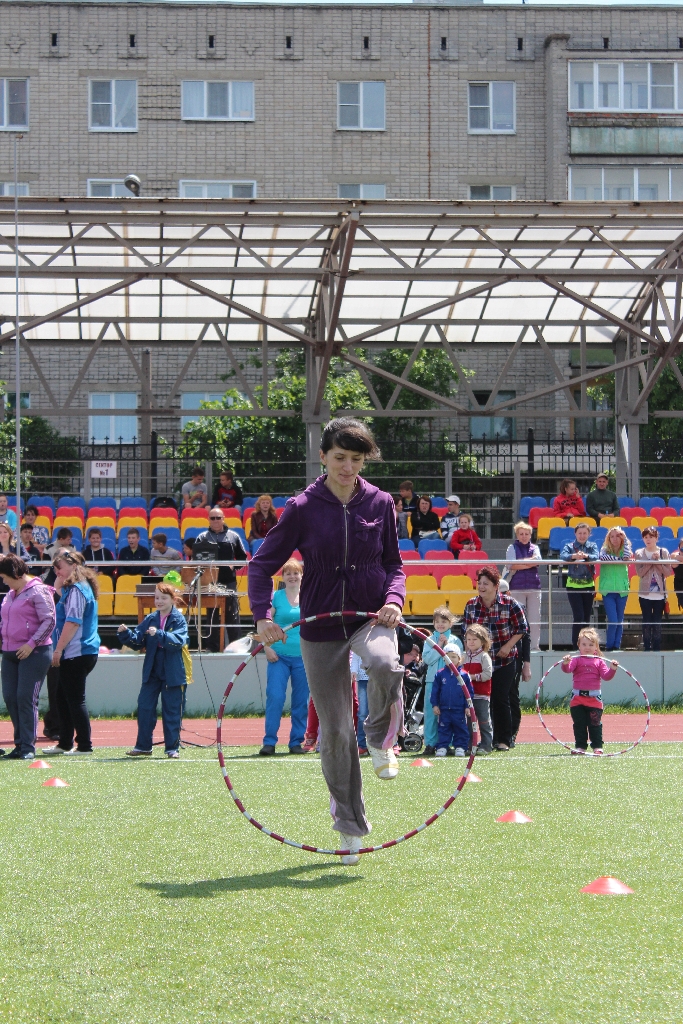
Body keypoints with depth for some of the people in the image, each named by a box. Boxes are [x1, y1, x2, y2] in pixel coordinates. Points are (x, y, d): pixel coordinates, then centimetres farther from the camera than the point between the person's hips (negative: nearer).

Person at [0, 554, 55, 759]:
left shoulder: (38, 591, -8)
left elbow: (49, 621, -14)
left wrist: (31, 644, -17)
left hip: (33, 653, -8)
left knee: (25, 698, -10)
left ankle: (28, 747, -6)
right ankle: (20, 744, 13)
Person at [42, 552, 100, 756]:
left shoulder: (76, 590, -15)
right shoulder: (73, 588, 15)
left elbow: (73, 622, -22)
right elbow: (57, 589, 34)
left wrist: (58, 649, -20)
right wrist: (60, 578, 15)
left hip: (78, 653, -11)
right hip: (74, 654, 11)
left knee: (75, 699, -6)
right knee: (63, 697, 16)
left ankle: (84, 746, -2)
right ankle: (65, 743, 21)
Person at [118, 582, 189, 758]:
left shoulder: (179, 620, -5)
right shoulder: (150, 619, 8)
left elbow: (178, 641, -21)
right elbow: (137, 642, 4)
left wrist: (159, 634, -34)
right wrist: (126, 634, -15)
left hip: (172, 674, -4)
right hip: (151, 672, 4)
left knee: (171, 711, 2)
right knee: (144, 708, 3)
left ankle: (172, 747, 10)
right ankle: (143, 746, 11)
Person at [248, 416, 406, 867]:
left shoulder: (380, 503, 2)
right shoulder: (303, 508, -3)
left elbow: (394, 564, 11)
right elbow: (262, 565, 1)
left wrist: (393, 598, -10)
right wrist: (263, 615, -15)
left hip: (371, 616, 0)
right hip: (321, 627, 0)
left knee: (386, 664, -37)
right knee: (335, 730, 2)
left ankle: (381, 739, -7)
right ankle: (351, 825, 20)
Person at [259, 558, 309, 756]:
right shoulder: (275, 597, 3)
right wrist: (268, 648, -10)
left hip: (303, 656, 2)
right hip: (279, 655, -2)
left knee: (300, 701, 5)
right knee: (274, 697, -10)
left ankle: (296, 742, 13)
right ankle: (269, 742, -6)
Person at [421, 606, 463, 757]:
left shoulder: (455, 641, 7)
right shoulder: (430, 640, 10)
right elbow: (427, 659, -2)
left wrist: (446, 647, -6)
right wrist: (439, 647, -7)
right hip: (432, 680, 1)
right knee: (431, 712, -1)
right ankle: (430, 744, 3)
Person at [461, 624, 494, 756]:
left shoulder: (484, 656, -5)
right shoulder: (466, 657, 15)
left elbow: (488, 674, -14)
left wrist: (473, 677, -16)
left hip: (482, 696, -7)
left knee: (484, 722, -3)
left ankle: (486, 745, 1)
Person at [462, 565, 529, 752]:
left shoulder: (510, 604, -9)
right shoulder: (471, 605, 0)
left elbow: (521, 628, -1)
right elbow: (466, 630, 10)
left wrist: (508, 646, -9)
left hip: (504, 660, -3)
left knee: (501, 699, -3)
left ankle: (504, 740, 4)